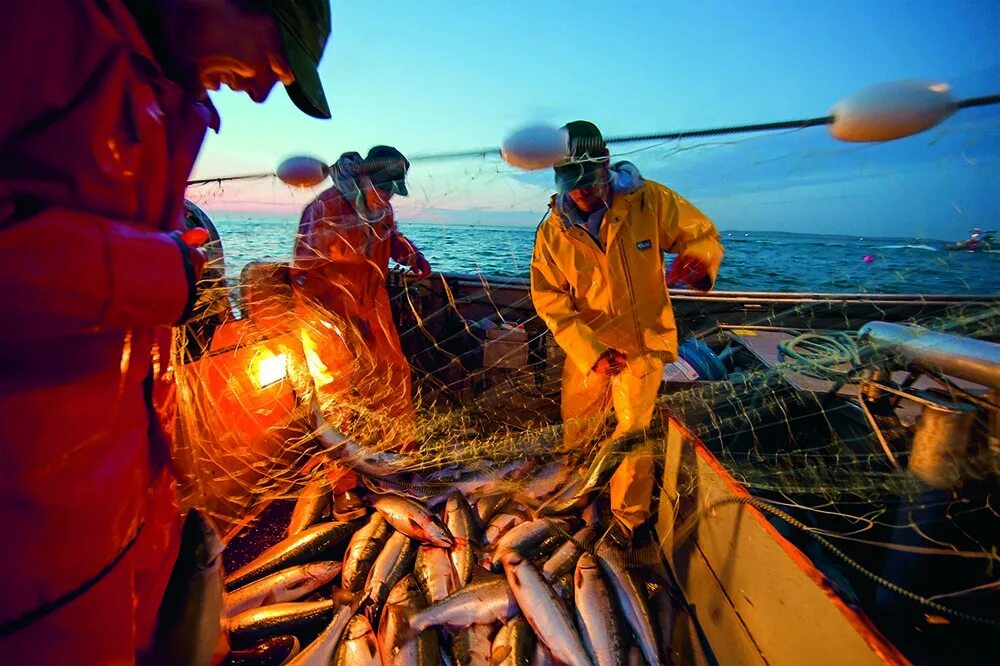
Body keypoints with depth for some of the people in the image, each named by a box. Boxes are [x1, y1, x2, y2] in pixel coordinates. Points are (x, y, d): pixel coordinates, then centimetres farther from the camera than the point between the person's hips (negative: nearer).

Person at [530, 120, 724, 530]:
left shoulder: (648, 201, -13)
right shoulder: (552, 231, -10)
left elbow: (702, 234, -3)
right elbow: (549, 300, -11)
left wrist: (697, 261, -29)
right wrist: (591, 351, -22)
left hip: (643, 342, -1)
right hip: (587, 348, 2)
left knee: (633, 433, 11)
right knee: (577, 428, 17)